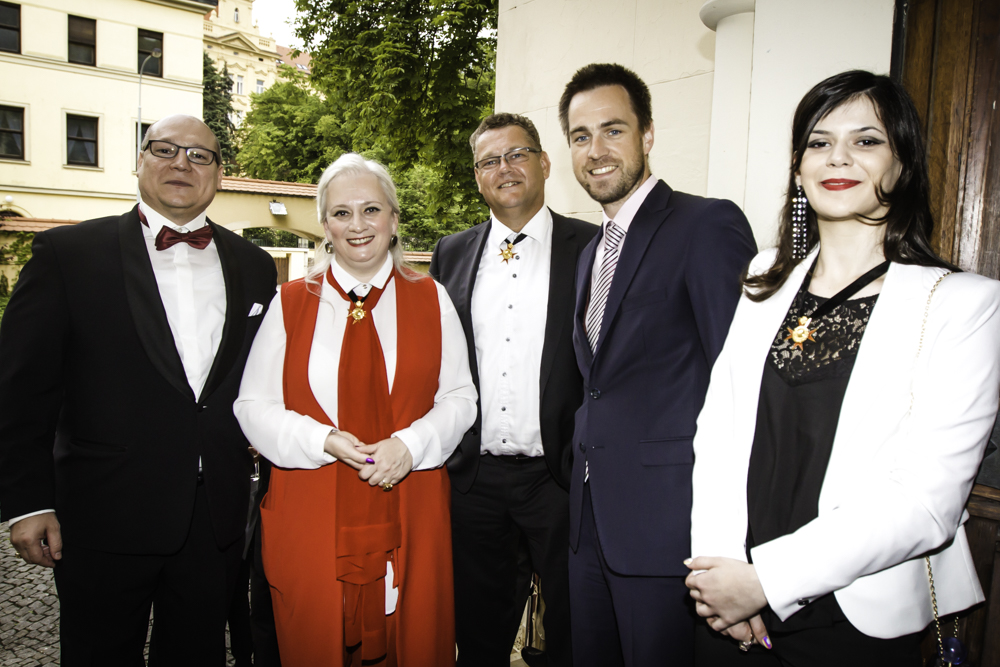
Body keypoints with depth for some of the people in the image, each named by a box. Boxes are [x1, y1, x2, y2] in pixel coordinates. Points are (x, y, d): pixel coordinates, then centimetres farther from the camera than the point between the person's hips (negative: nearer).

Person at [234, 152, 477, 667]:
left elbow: (459, 397, 4)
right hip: (311, 520, 0)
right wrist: (324, 441, -14)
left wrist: (410, 444, -13)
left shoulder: (431, 300, 6)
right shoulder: (290, 303, 4)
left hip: (409, 517, 1)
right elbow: (254, 405, 2)